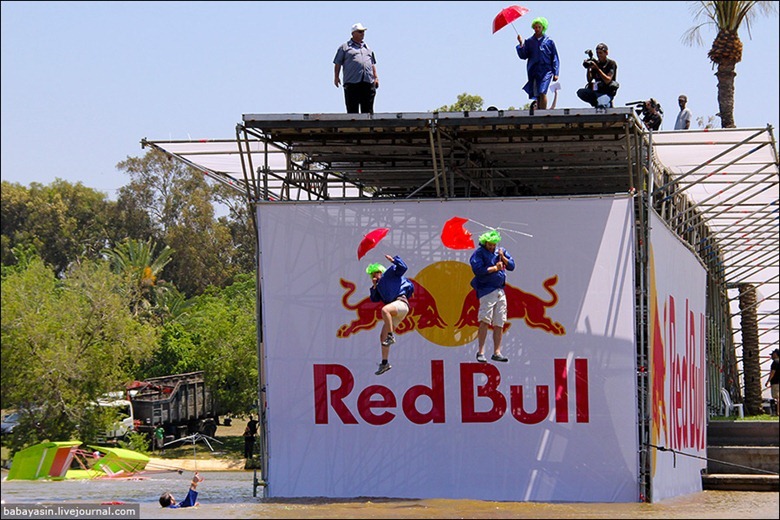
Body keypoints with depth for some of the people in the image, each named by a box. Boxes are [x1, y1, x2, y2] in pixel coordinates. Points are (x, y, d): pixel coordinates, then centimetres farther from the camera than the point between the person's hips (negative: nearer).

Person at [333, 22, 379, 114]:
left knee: (368, 110, 1)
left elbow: (373, 64, 26)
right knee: (352, 110, -6)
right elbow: (338, 63, 7)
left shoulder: (367, 48, 24)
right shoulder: (345, 47, 10)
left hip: (368, 83, 4)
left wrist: (376, 77, 17)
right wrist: (336, 77, -2)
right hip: (352, 82, -4)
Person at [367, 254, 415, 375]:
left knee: (384, 310, -40)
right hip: (394, 313, 9)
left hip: (400, 303, -9)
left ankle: (391, 336, -34)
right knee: (382, 337, 6)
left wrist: (393, 260, -14)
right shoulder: (380, 285, 29)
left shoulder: (390, 273, 9)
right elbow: (374, 299, 23)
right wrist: (374, 287, 12)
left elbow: (403, 268, -4)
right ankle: (384, 363, 12)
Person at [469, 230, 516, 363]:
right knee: (485, 321, -15)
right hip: (486, 290, -6)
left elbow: (512, 266, 13)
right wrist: (495, 268, -8)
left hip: (500, 291, 6)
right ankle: (481, 352, -14)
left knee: (499, 323, 6)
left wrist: (503, 258, -4)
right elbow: (477, 270, -15)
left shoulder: (501, 251, 17)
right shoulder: (478, 253, -1)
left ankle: (497, 352, 11)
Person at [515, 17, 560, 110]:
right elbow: (523, 56, 8)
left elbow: (555, 58, 8)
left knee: (542, 93, -20)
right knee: (537, 95, 1)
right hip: (533, 71, 3)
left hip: (546, 71, -3)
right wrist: (521, 44, -7)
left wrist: (555, 73, 1)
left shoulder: (549, 41, 7)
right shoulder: (529, 41, 12)